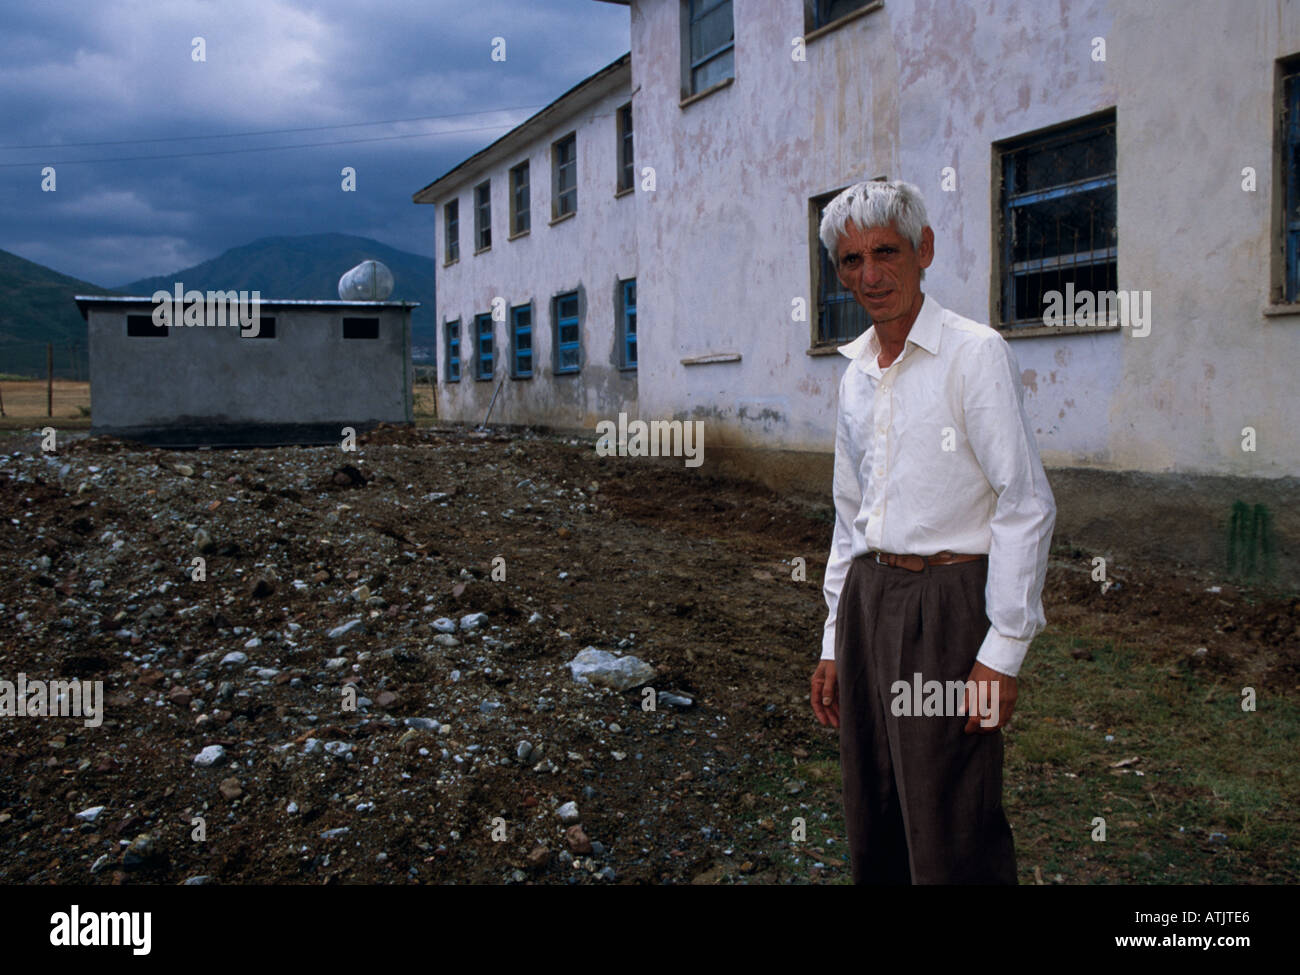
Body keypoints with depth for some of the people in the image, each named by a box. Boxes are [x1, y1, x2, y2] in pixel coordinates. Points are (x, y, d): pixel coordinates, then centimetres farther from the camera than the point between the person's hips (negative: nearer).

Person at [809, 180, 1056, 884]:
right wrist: (835, 642, 16)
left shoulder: (975, 354, -8)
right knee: (873, 834, 13)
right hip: (867, 602, 7)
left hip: (948, 603, -6)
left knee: (952, 842, -2)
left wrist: (1003, 650, -17)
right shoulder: (857, 373, 12)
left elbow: (1027, 506, -13)